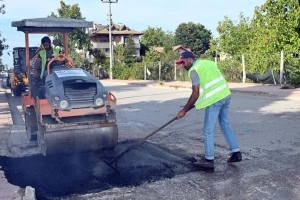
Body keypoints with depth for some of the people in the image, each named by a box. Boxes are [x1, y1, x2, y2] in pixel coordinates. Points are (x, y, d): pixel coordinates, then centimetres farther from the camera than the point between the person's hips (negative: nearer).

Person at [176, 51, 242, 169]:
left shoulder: (194, 70, -7)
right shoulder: (208, 62, 18)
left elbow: (195, 94, -11)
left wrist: (184, 110, -5)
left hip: (214, 100, -9)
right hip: (225, 95, 9)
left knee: (208, 130, 2)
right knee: (225, 124, 20)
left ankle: (209, 160, 10)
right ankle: (236, 153, 24)